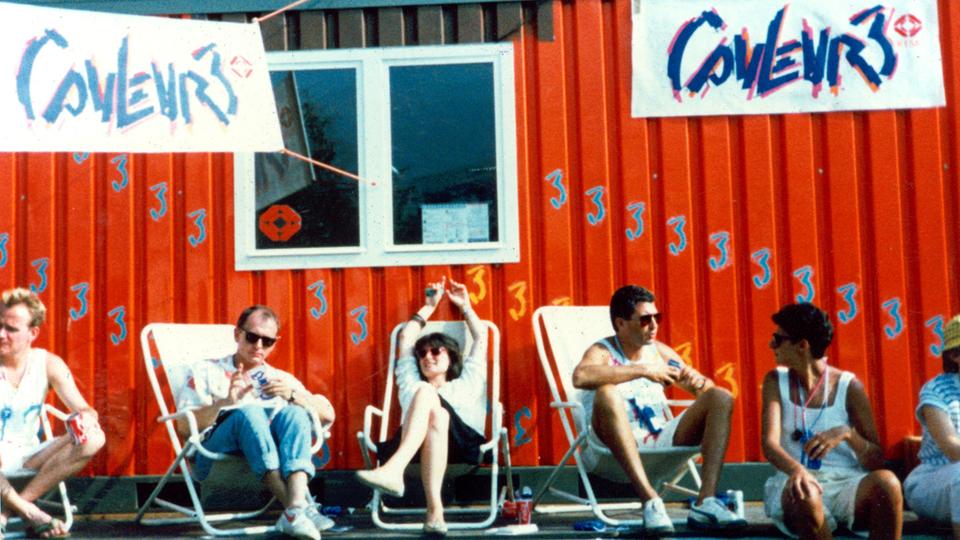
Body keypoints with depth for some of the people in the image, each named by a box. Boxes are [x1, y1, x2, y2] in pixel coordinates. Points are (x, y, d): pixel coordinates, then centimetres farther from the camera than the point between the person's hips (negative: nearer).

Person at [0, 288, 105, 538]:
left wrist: (87, 417, -29)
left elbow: (83, 409, -3)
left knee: (94, 438, -21)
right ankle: (30, 513, -18)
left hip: (27, 458, 3)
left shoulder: (48, 364, 0)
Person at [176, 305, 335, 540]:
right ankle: (300, 506, -45)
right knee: (248, 411, -32)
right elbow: (184, 427, 2)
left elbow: (328, 414, 14)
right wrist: (224, 403, -13)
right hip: (213, 453, -2)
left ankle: (296, 507, -47)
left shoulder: (281, 378, 26)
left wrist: (294, 394, -4)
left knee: (293, 413, -26)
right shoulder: (206, 371, 17)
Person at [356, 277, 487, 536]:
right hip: (412, 442, 1)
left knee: (425, 392, -32)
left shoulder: (467, 383, 36)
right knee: (435, 414, -35)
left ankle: (393, 471, -56)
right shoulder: (412, 384, 38)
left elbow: (481, 336, 42)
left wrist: (465, 306, 52)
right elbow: (405, 338, 41)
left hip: (463, 441, -1)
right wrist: (430, 305, 50)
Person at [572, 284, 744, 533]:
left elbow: (706, 389, 18)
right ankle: (650, 501, -40)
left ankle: (705, 503, -24)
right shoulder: (603, 352, -2)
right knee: (606, 394, -33)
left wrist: (698, 382, -8)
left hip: (661, 443, 5)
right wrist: (643, 370, -26)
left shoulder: (660, 351, 15)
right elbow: (581, 377, -27)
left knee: (721, 398, -9)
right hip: (617, 447, -5)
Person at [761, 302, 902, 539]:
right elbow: (769, 443, -10)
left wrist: (847, 434, -21)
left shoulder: (849, 386, 1)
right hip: (798, 482, 0)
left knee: (886, 482, -32)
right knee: (804, 495, -37)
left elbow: (877, 461, 1)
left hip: (847, 483, 1)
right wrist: (795, 469, -33)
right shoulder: (776, 381, 5)